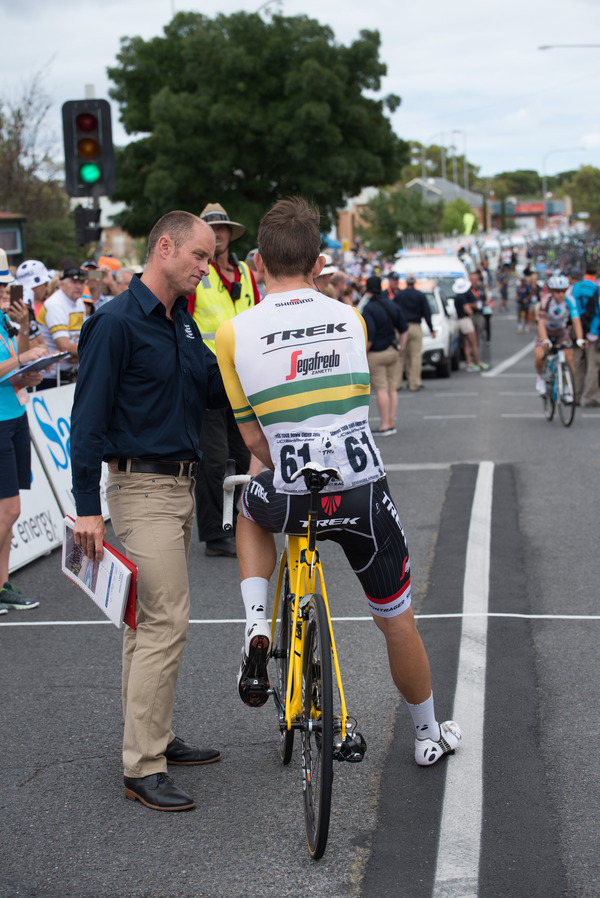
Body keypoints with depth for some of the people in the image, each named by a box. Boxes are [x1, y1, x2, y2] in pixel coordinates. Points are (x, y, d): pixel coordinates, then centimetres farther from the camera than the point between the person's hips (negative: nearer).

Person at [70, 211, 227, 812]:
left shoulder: (182, 323, 13)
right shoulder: (116, 322, -13)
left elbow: (216, 393, 12)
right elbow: (88, 418, -15)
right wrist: (86, 508, -19)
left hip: (179, 485, 9)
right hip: (141, 486, -9)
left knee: (149, 620, 16)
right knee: (164, 621, -12)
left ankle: (152, 739, 25)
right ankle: (142, 769, -6)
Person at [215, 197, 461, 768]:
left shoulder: (234, 334, -4)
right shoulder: (351, 319, 4)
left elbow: (253, 435, 1)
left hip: (291, 500, -1)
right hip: (364, 494, 1)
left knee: (253, 509, 36)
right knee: (397, 621, 19)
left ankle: (256, 627, 18)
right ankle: (428, 736, 35)